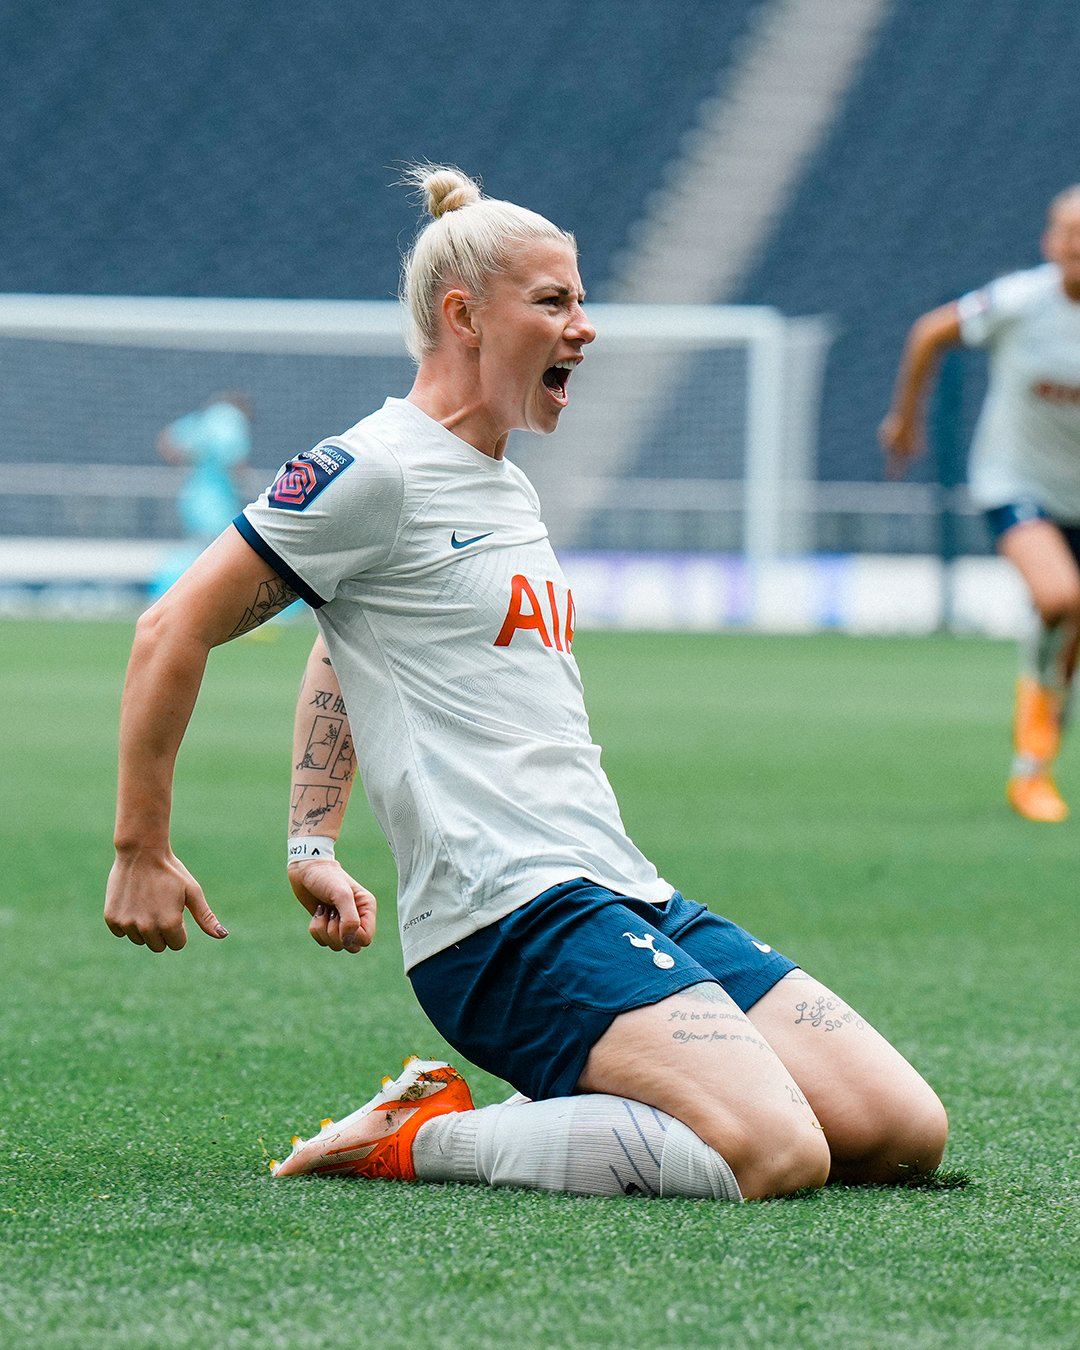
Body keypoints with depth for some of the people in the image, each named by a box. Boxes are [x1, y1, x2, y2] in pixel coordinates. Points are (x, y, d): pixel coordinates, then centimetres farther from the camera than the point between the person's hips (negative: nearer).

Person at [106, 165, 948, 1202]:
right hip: (510, 923, -9)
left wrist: (312, 848, 27)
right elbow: (175, 629, -6)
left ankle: (553, 1113, 6)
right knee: (776, 1154, -28)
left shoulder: (505, 485, 20)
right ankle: (412, 1139, -12)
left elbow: (346, 644, 34)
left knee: (905, 1134, -3)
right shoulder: (376, 470, -7)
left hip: (631, 901, 9)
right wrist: (141, 852, -3)